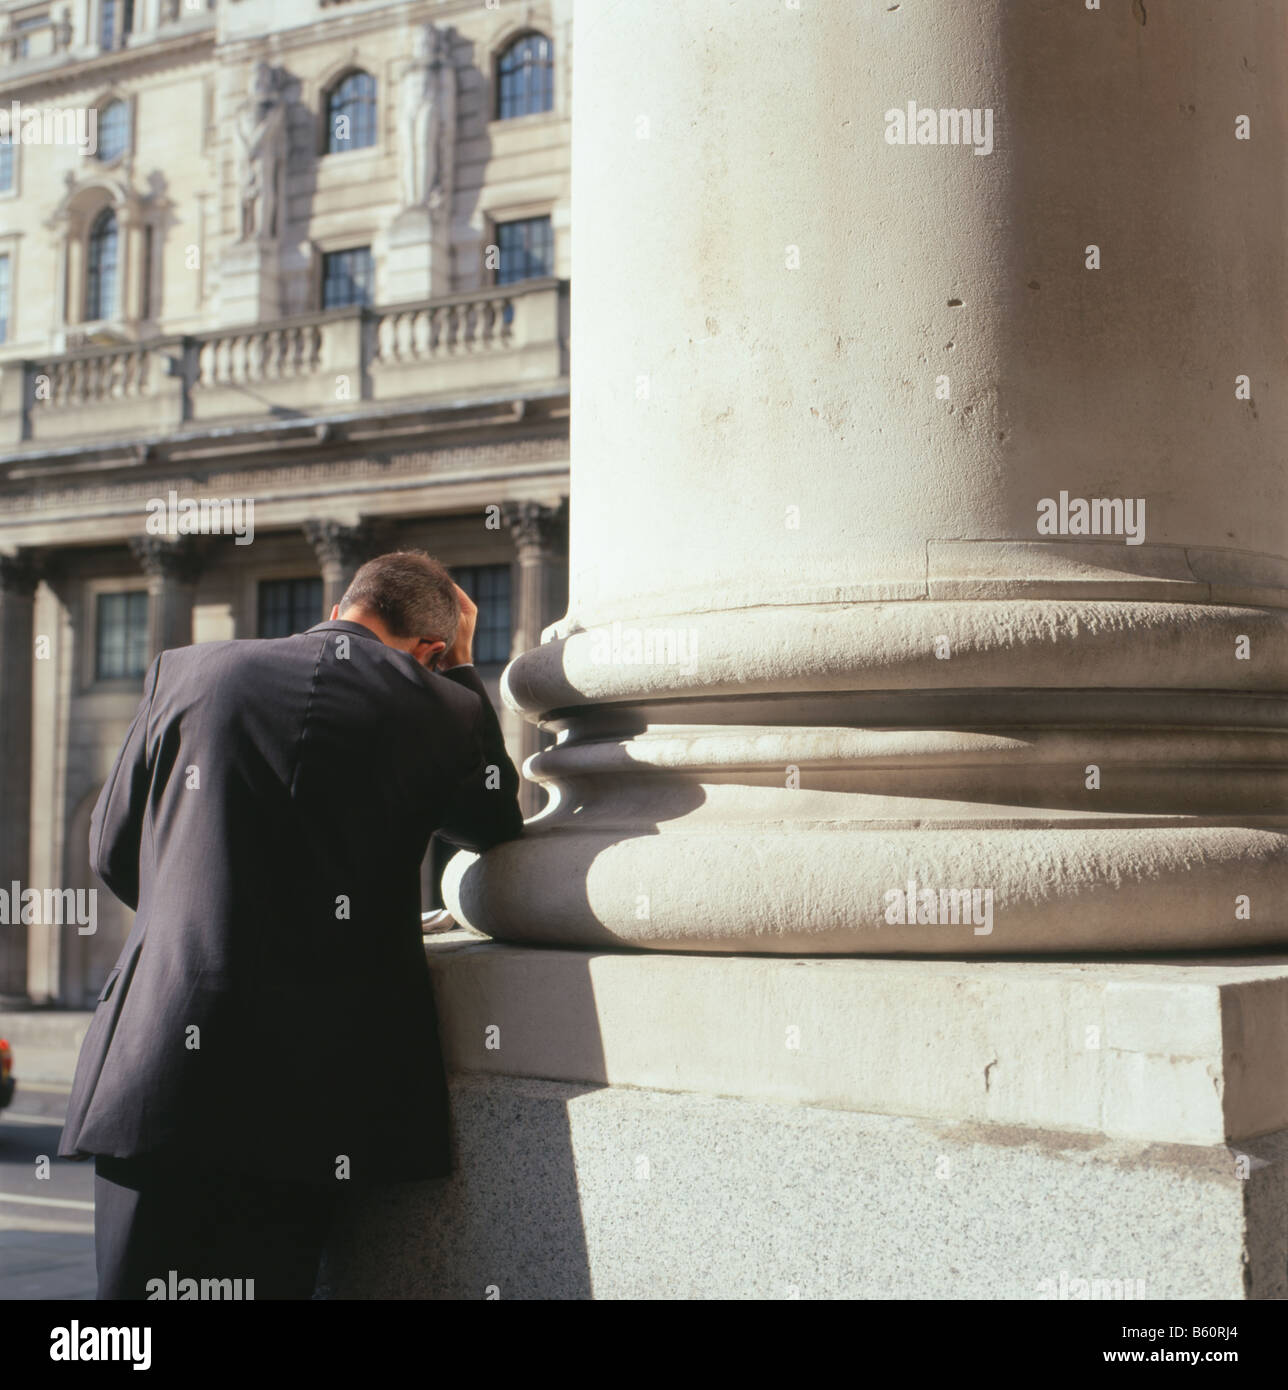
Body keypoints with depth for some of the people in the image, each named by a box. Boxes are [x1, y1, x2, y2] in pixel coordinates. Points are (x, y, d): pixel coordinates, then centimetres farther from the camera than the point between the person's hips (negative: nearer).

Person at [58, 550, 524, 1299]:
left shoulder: (186, 671, 5)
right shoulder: (438, 706, -1)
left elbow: (113, 850, 16)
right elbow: (497, 826, 20)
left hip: (161, 1070, 1)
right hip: (313, 1094, -1)